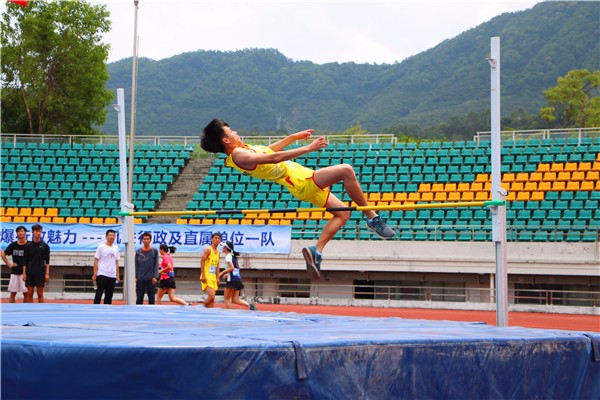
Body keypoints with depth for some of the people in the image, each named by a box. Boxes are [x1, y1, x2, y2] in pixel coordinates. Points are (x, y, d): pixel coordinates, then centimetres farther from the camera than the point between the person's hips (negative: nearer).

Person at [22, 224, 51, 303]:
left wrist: (47, 273, -5)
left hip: (40, 273, -1)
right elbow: (25, 261, 6)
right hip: (30, 273, 1)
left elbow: (47, 261, 3)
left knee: (40, 294, 0)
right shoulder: (28, 246, 4)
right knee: (29, 294, 3)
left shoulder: (45, 246, 2)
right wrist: (24, 273, -1)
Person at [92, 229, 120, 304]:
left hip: (112, 275, 5)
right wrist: (95, 274, -10)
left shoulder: (116, 248, 12)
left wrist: (117, 275, 10)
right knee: (99, 294, -6)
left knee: (109, 295, 7)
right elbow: (96, 260, -4)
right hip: (102, 275, -5)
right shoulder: (101, 247, -3)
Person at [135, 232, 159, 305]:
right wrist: (135, 277, 0)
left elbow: (156, 265, 0)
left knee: (151, 298, 2)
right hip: (140, 279, 1)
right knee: (139, 299, 2)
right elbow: (136, 265, 8)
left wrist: (155, 277, -9)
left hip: (150, 279, -1)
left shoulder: (155, 251, 2)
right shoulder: (138, 252, 7)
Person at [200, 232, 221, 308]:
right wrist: (203, 275, -19)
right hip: (207, 277, -8)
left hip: (213, 278, 8)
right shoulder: (208, 249, -8)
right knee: (211, 297, -19)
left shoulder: (218, 252, 16)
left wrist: (217, 278, 15)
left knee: (212, 299, 7)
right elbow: (202, 261, -13)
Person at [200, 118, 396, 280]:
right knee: (346, 170, -22)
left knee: (342, 213, 14)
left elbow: (267, 150, 29)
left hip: (304, 182, 10)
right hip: (302, 181, -10)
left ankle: (316, 251, 10)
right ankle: (372, 218, -13)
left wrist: (293, 137, 28)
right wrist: (308, 148, -23)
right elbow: (273, 158, -24)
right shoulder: (239, 155, -18)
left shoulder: (242, 150, 13)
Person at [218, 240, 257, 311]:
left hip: (232, 280, -8)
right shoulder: (233, 256, 16)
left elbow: (232, 268, -22)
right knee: (235, 299, 8)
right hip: (238, 278, 8)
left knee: (227, 298, 3)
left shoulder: (228, 256, -11)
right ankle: (249, 305, -9)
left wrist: (223, 272, -11)